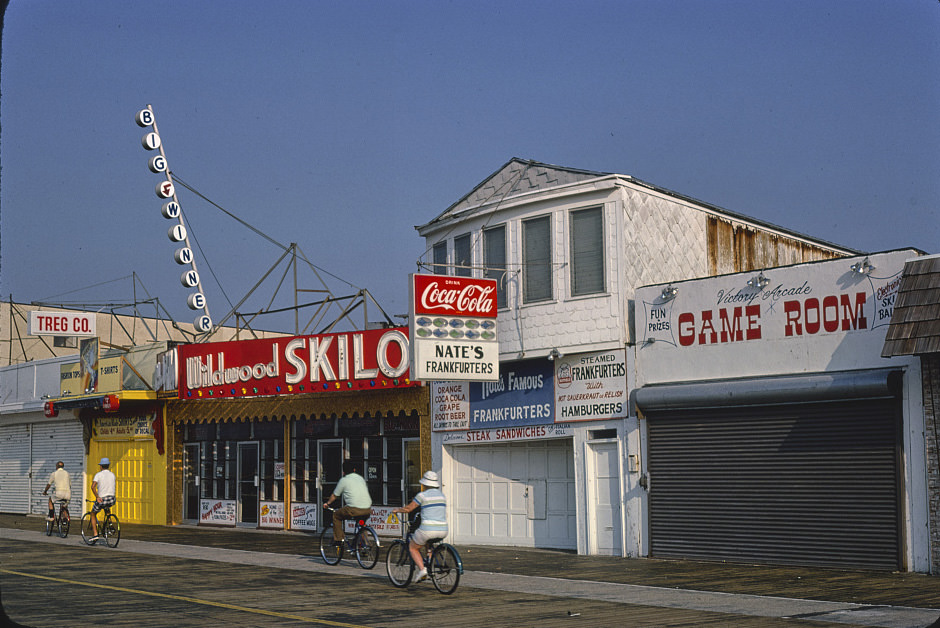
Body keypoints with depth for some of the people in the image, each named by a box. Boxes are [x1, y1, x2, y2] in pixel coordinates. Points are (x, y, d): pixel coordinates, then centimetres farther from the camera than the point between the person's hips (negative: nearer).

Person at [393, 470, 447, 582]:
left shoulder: (422, 495, -4)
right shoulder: (441, 495, 15)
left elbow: (408, 508, -1)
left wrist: (397, 509, 19)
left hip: (428, 530, -6)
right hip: (443, 531, 6)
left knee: (412, 547, 18)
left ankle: (422, 569, -2)